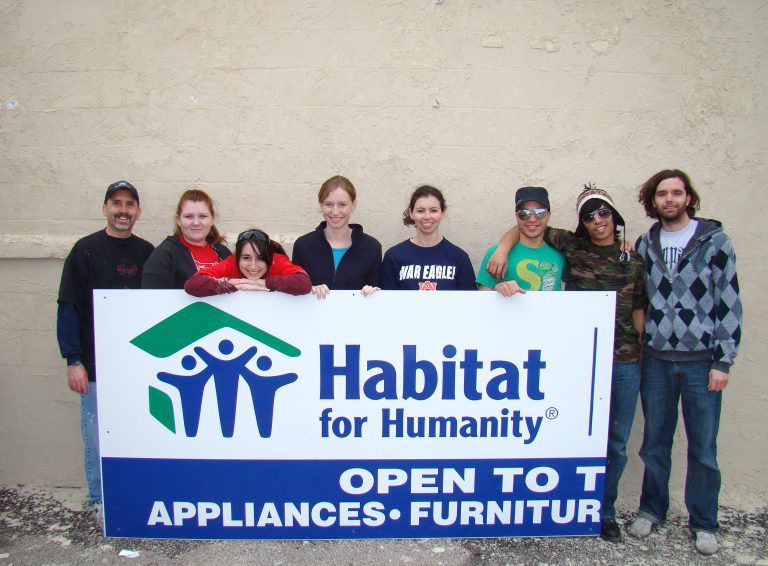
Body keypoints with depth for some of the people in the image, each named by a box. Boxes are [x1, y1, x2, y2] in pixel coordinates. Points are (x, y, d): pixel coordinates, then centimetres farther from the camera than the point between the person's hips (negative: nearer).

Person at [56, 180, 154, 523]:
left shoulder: (147, 253, 7)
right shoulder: (86, 250, -3)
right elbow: (68, 307, -5)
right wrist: (73, 360, -11)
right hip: (96, 365, -3)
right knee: (98, 436, 5)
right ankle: (100, 501, 23)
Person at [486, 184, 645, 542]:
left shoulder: (634, 260, 6)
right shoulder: (572, 247, 0)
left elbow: (638, 311, 10)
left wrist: (646, 352, 9)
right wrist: (503, 247, -12)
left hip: (625, 361, 2)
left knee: (617, 442, 12)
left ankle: (605, 511, 31)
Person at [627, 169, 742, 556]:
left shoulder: (714, 240, -1)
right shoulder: (644, 244, 7)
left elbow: (729, 303, -3)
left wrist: (723, 361, -7)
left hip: (702, 362, -2)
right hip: (655, 360, 3)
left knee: (703, 447, 7)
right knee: (654, 442, 13)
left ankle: (703, 523, 24)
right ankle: (652, 509, 30)